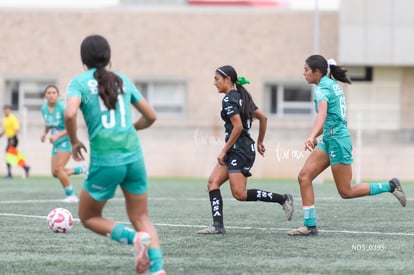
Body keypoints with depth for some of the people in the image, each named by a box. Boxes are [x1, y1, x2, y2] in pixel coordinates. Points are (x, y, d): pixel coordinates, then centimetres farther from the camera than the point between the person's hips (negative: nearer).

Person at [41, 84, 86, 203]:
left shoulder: (62, 108, -19)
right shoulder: (44, 109, 1)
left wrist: (57, 135, -26)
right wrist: (45, 133, -1)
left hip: (66, 140, -7)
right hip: (56, 143, 7)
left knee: (59, 169, -15)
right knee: (55, 172, 4)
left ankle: (71, 195, 0)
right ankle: (82, 169, 24)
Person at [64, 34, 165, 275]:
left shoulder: (80, 82, 1)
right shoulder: (123, 80, 13)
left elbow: (70, 114, -17)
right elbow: (151, 116, 16)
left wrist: (74, 142, 0)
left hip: (105, 160, -4)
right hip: (134, 156, 4)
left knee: (88, 217, 15)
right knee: (141, 218, 13)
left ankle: (133, 237, -10)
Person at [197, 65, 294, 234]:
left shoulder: (229, 100, -13)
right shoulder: (242, 96, 15)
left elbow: (238, 127, -21)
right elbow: (263, 117, 18)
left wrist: (224, 151, -16)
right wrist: (260, 142, 24)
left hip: (239, 150, -10)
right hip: (236, 151, 10)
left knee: (240, 194, -11)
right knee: (213, 182, 3)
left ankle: (283, 199, -5)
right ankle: (218, 225, -5)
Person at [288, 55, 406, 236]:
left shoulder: (322, 88, -15)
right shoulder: (333, 85, 13)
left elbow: (322, 115, -33)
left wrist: (311, 137, -48)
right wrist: (316, 136, 25)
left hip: (337, 139, -10)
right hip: (329, 140, 10)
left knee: (346, 192, -2)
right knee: (304, 177, -1)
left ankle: (390, 186, 7)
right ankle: (310, 225, -4)